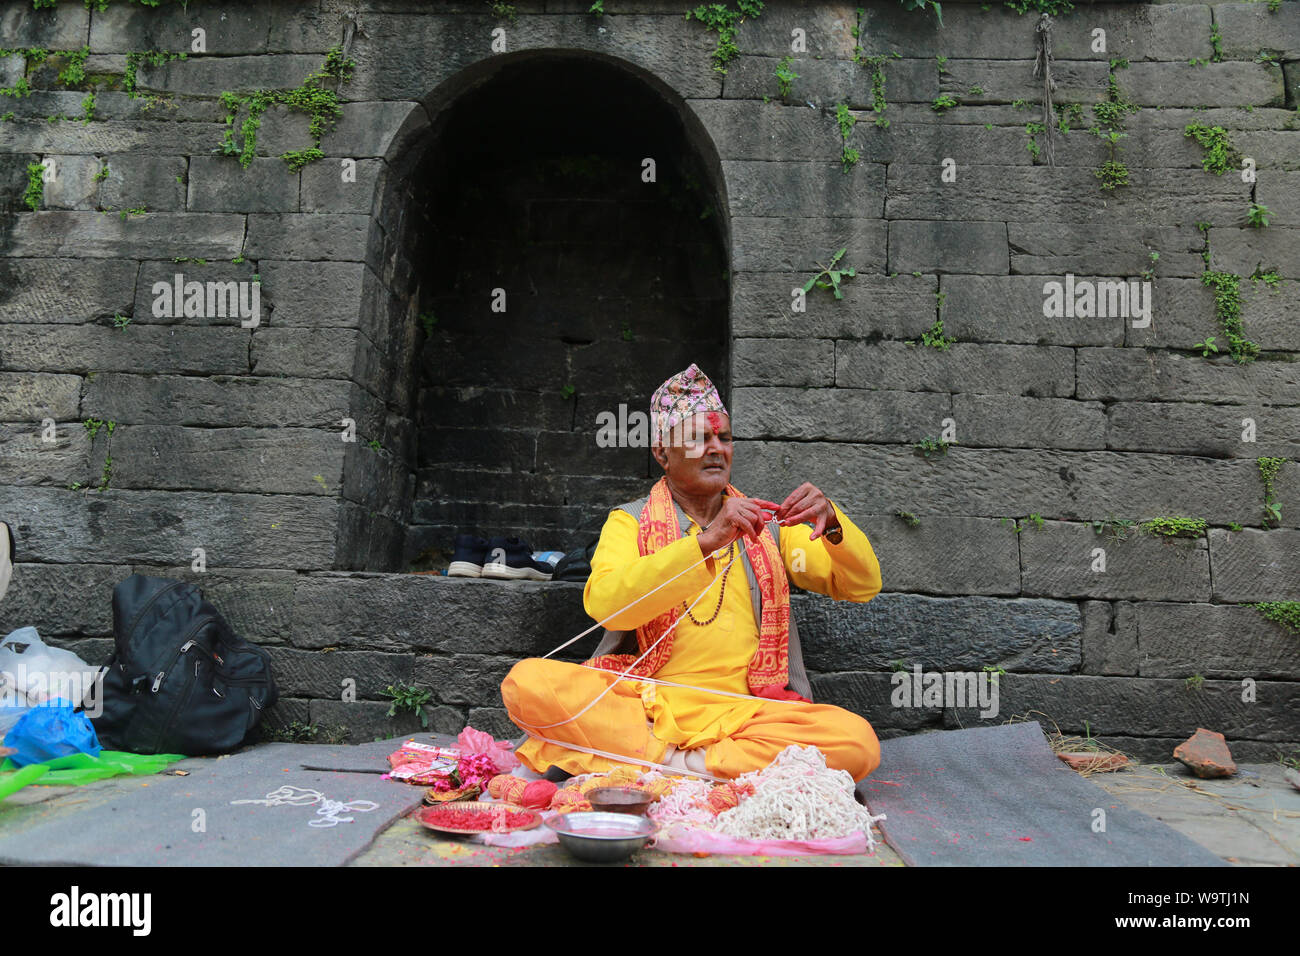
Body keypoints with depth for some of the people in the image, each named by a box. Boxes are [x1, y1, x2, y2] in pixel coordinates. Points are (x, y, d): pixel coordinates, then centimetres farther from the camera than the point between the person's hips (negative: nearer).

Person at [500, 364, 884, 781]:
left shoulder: (764, 525, 17)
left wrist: (831, 524, -10)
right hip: (643, 702, -1)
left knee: (858, 741, -25)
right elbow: (603, 603, -12)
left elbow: (862, 586, 11)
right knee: (526, 680, -25)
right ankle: (673, 759, -22)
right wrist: (707, 541, -21)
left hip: (740, 712, 2)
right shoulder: (630, 521, 9)